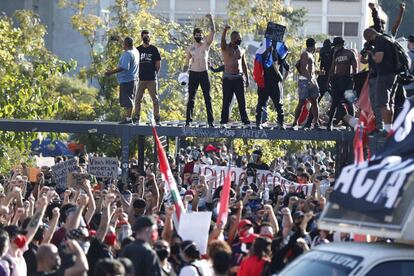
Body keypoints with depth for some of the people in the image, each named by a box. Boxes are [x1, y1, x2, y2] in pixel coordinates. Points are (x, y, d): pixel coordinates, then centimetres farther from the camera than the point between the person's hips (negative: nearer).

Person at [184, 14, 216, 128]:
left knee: (208, 98, 0)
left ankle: (211, 121, 1)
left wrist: (210, 19, -16)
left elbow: (213, 32, -7)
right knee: (191, 98, 1)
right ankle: (188, 120, 1)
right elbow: (187, 63, 9)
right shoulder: (190, 48, 5)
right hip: (193, 73, 0)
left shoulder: (206, 44, 4)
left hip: (204, 73, 0)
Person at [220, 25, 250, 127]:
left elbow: (244, 65, 17)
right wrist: (225, 31, -42)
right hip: (228, 77, -3)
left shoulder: (241, 50, 12)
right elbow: (222, 41, -23)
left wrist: (247, 78, 13)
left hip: (239, 77, 3)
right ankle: (224, 120, 2)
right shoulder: (226, 48, -1)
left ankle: (245, 119, 3)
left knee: (242, 100, 1)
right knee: (226, 100, -3)